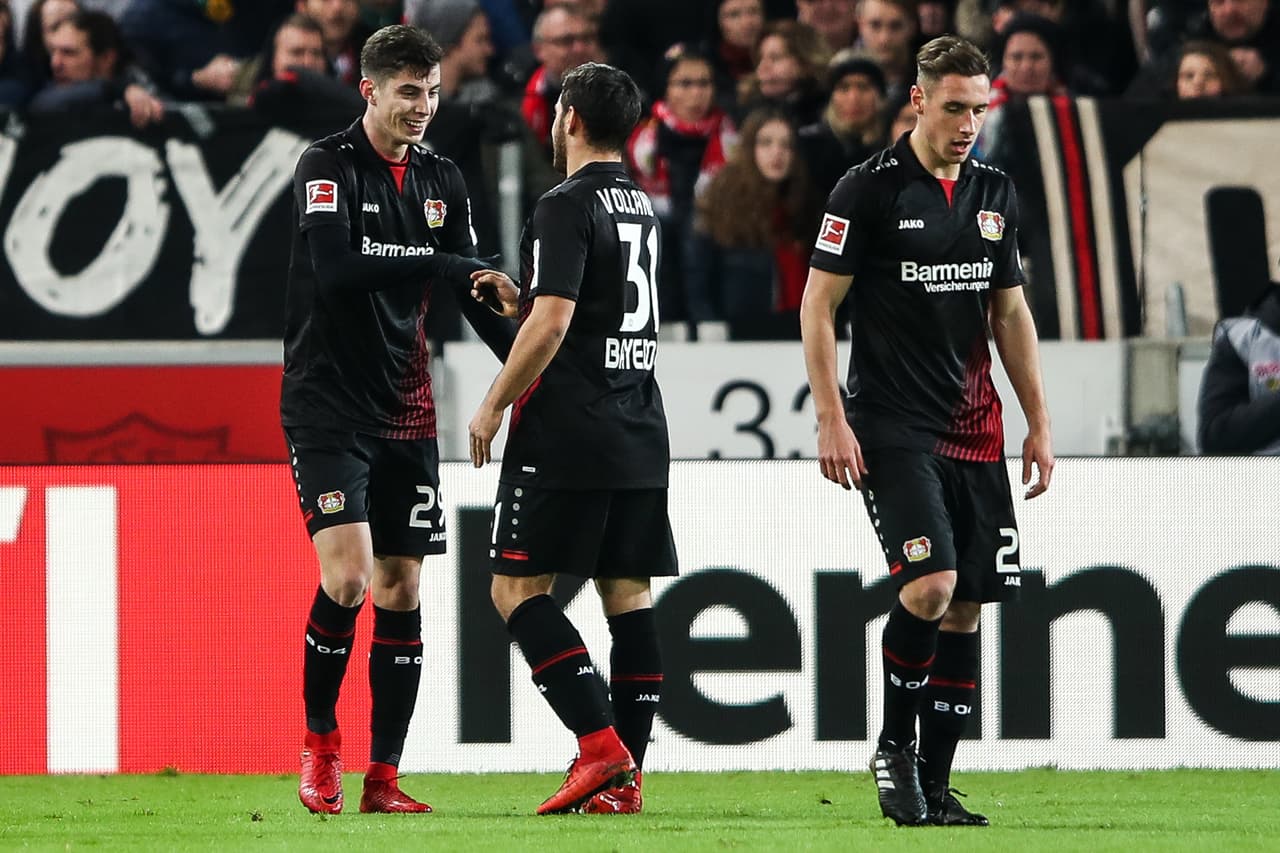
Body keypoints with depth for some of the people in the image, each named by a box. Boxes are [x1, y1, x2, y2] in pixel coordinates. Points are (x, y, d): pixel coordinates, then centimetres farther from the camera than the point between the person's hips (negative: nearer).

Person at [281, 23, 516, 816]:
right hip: (328, 402, -6)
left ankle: (383, 778, 7)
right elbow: (335, 267, -24)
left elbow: (474, 289, 16)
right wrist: (447, 265, -25)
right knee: (347, 573, -17)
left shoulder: (441, 179, 10)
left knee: (401, 587, 3)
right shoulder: (328, 165, -9)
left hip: (406, 411, 6)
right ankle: (320, 740, 4)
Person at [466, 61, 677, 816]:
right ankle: (624, 776, 4)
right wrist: (519, 293, 27)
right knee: (629, 595, 6)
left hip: (568, 434, -8)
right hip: (642, 435, 8)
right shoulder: (643, 208, 15)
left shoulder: (568, 208, -11)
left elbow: (551, 325, -18)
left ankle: (601, 744, -15)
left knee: (518, 589, -3)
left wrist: (493, 406, -9)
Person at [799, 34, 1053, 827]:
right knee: (930, 583, -20)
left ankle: (934, 786, 9)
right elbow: (817, 306, -5)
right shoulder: (870, 189, -7)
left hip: (975, 433, 6)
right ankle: (894, 747, 1)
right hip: (892, 428, -6)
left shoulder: (995, 194, 11)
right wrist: (832, 420, -11)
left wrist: (1039, 423, 15)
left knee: (967, 605, 3)